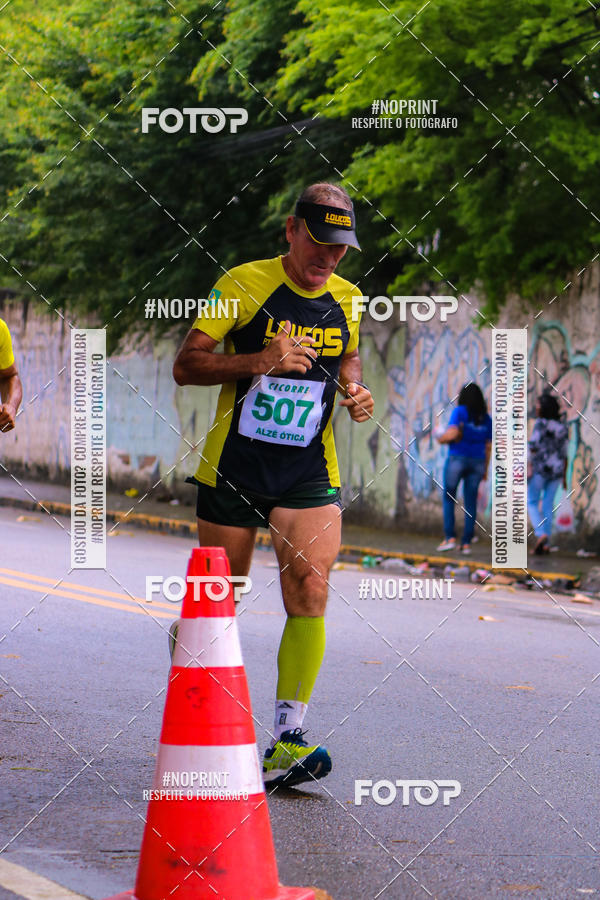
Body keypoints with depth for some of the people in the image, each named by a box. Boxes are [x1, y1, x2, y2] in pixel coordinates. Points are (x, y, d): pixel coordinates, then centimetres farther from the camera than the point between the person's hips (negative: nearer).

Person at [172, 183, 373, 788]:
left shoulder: (346, 299, 5)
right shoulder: (243, 284, -8)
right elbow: (185, 365, -11)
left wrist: (356, 392, 2)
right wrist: (260, 360, -25)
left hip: (309, 472, 2)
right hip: (231, 468, -2)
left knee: (309, 590, -15)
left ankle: (287, 741, -15)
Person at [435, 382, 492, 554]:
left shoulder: (459, 411, -7)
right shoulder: (486, 418, 8)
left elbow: (452, 433, -19)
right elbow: (488, 446, 9)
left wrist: (441, 438, 2)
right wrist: (485, 469, 16)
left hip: (457, 458, -4)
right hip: (477, 461, 4)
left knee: (449, 498, 6)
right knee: (471, 502, 6)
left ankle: (449, 537, -6)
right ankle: (466, 542, 4)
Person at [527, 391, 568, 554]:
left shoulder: (541, 423, -6)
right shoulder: (562, 427, 11)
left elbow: (534, 446, -14)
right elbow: (564, 454, 12)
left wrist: (529, 467, -14)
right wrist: (564, 476, 16)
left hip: (540, 468, -5)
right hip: (557, 471, 5)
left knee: (532, 502, 6)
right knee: (548, 505, 9)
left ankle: (541, 534, -15)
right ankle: (545, 544, 6)